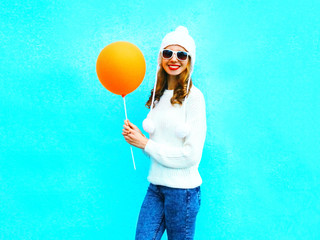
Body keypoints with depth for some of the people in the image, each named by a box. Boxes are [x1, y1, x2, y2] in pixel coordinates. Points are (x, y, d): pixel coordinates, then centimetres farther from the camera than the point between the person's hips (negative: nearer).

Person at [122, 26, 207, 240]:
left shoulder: (193, 96, -11)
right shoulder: (158, 95, 9)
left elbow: (191, 156, -16)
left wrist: (146, 143, -10)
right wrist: (137, 136, -5)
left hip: (182, 189, -6)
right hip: (156, 186, 6)